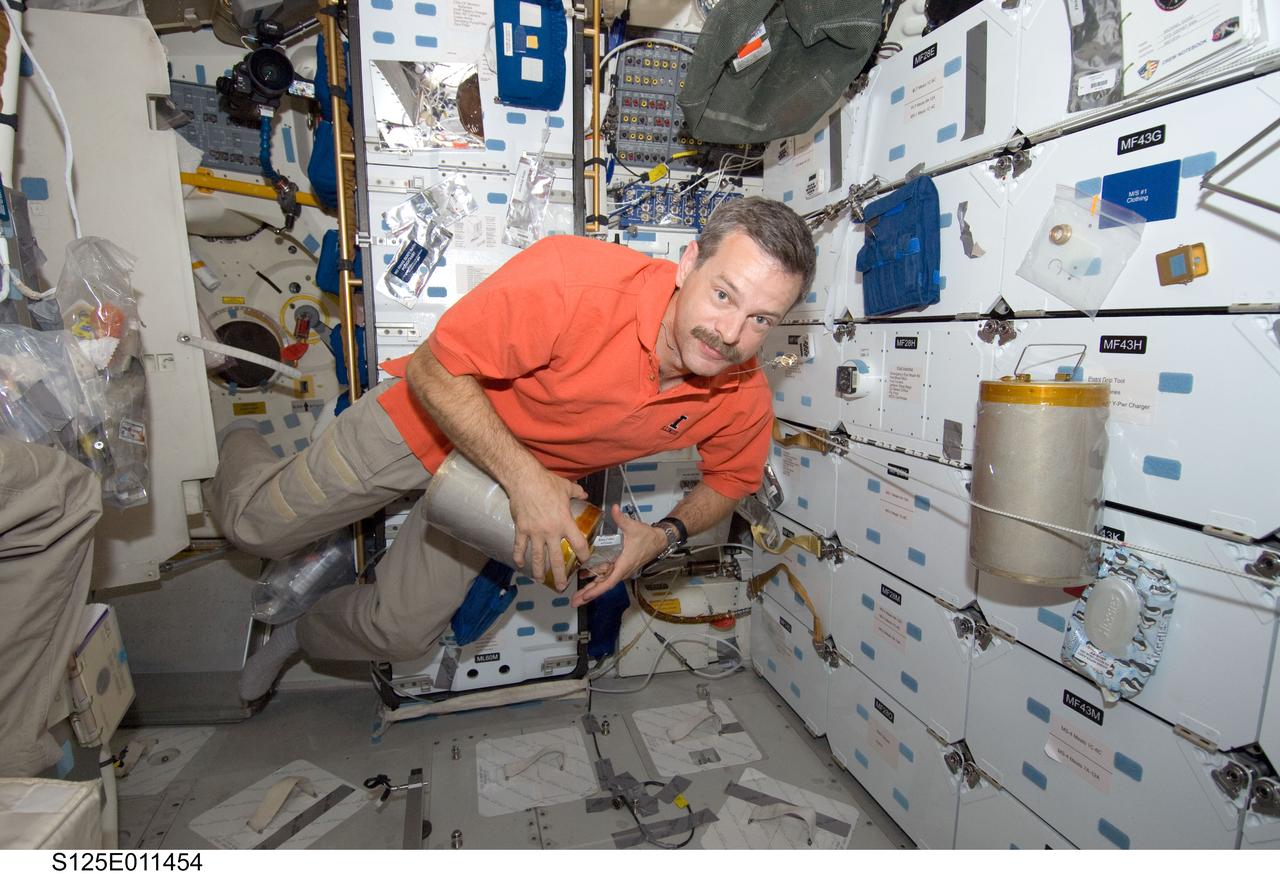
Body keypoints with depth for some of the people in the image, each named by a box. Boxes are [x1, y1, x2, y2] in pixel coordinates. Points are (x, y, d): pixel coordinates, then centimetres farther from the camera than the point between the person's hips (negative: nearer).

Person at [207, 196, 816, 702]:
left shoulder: (745, 400, -22)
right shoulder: (572, 277, -38)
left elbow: (732, 479, 0)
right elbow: (434, 371, -28)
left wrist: (664, 536, -18)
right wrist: (525, 479, -35)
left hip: (534, 479, 4)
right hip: (430, 418, -3)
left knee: (400, 633, 9)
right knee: (257, 526, 9)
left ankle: (302, 632, 45)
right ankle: (240, 453, 47)